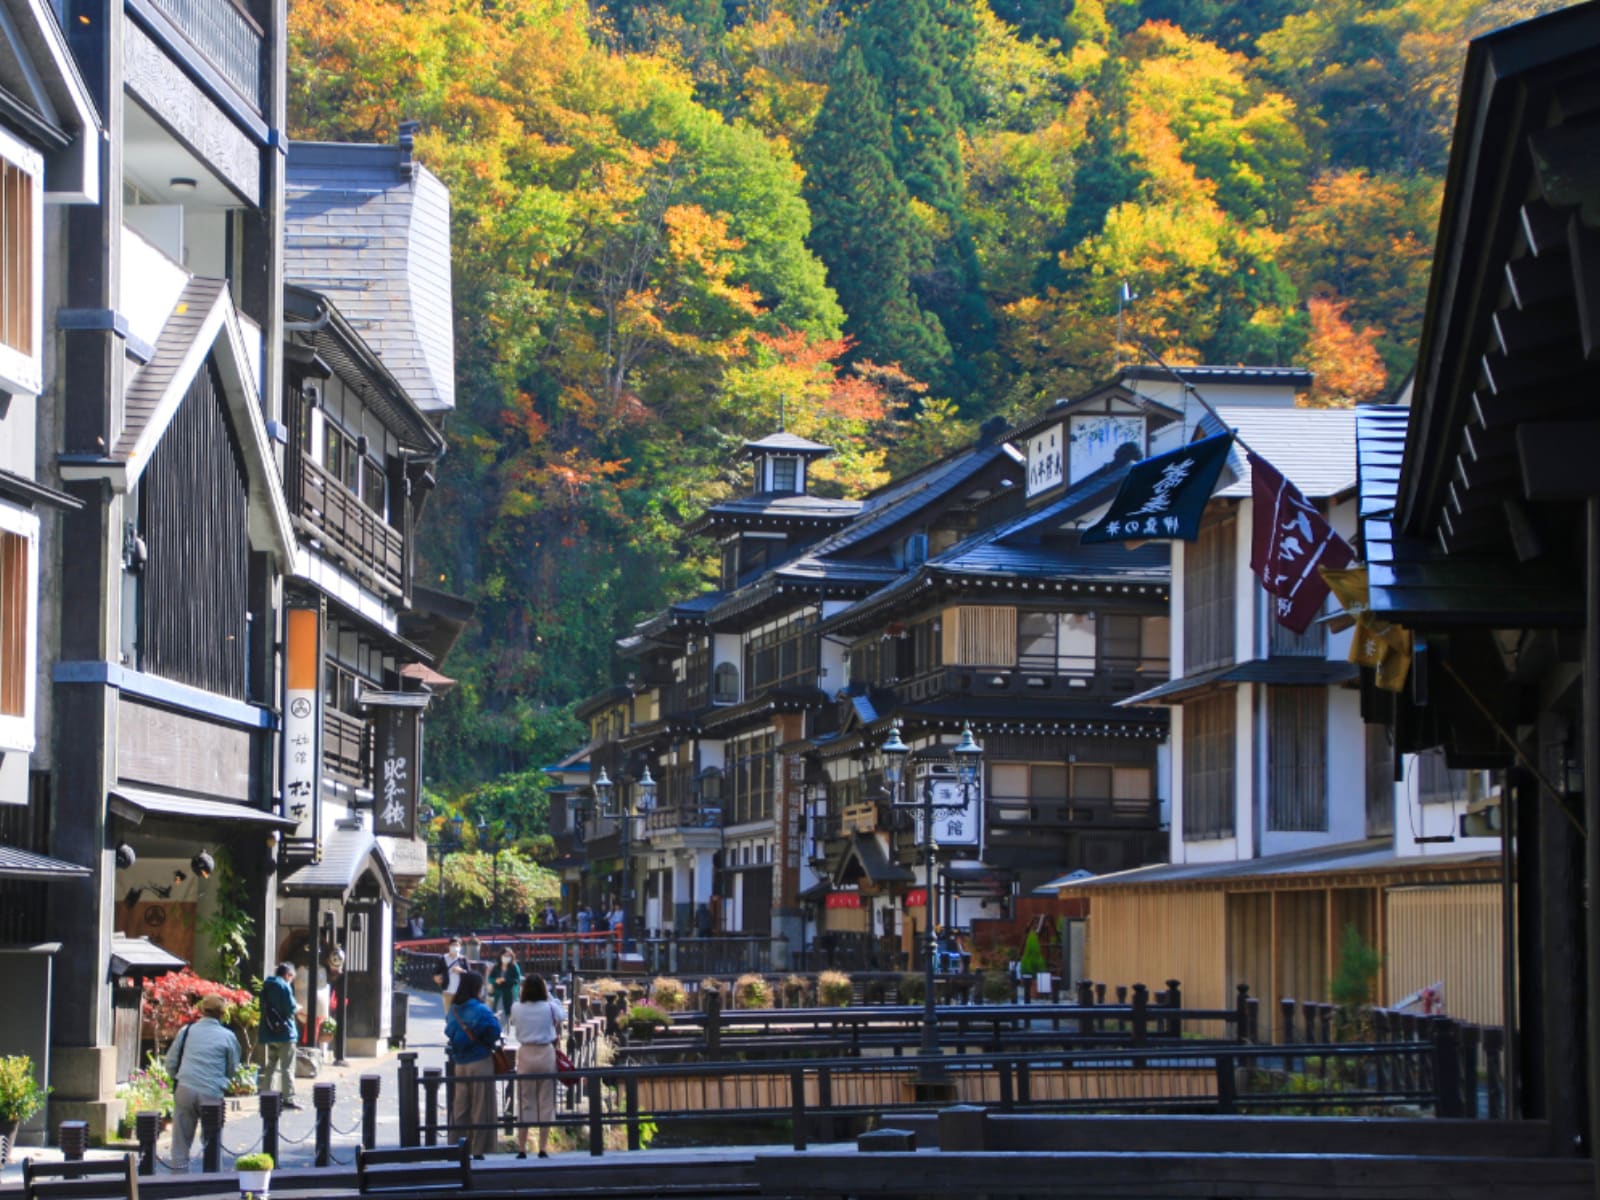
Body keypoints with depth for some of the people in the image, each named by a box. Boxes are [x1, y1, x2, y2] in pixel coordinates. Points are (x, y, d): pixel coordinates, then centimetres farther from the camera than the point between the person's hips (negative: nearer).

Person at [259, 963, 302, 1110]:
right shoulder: (284, 986, -12)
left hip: (269, 1032, 7)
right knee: (287, 1067, -3)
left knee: (272, 1065, 14)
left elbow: (265, 1008, 15)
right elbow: (291, 1009, -18)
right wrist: (297, 1009, 5)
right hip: (285, 1032, -7)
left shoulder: (266, 986, 12)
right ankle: (288, 1098, -5)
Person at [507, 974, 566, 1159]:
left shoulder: (516, 1008, -6)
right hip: (546, 1054, -1)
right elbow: (562, 1016, 15)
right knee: (546, 1102, 6)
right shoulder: (549, 1007, -7)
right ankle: (543, 1148, 6)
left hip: (525, 1055, 1)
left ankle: (522, 1149, 6)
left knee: (524, 1103, 7)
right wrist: (549, 994, 19)